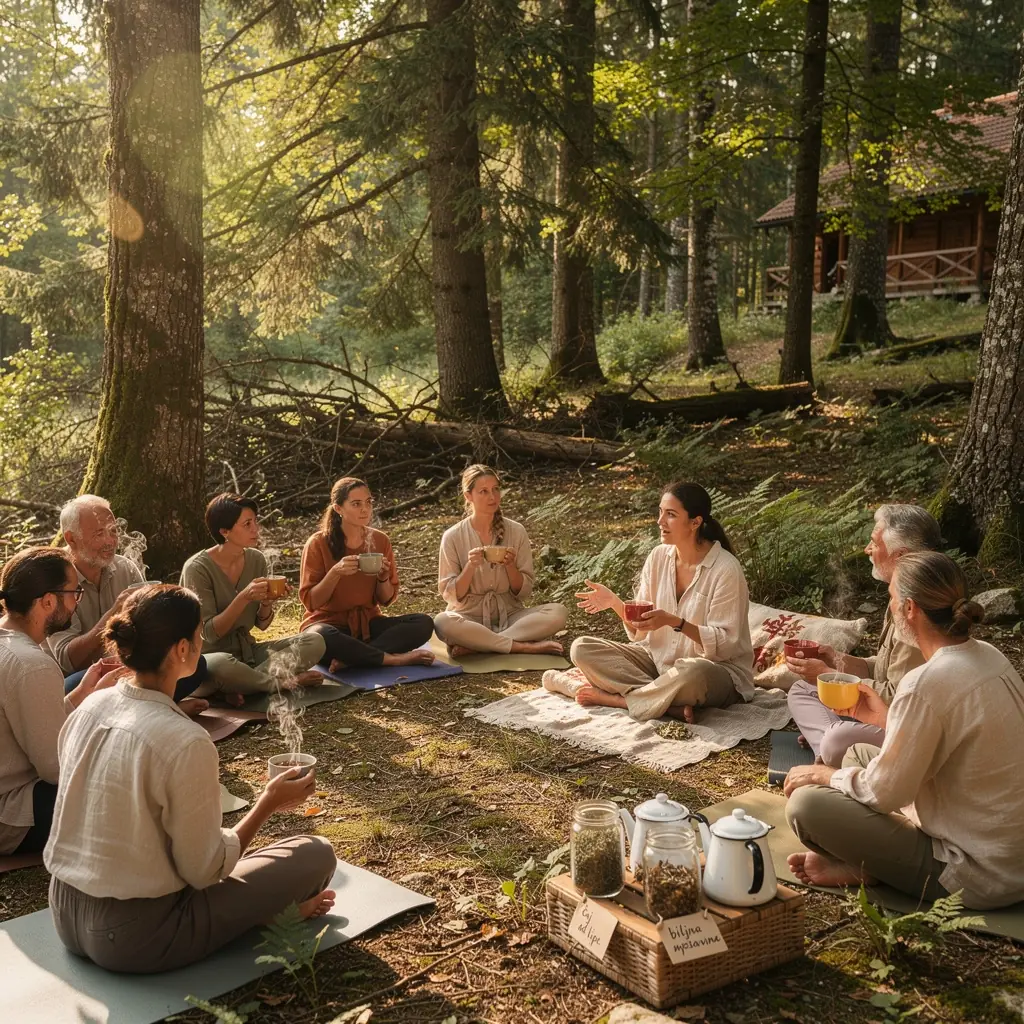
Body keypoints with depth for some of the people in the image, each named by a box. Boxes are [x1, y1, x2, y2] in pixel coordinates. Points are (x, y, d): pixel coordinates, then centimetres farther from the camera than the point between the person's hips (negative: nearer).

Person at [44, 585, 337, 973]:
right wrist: (268, 805, -5)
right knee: (316, 854, 0)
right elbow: (204, 870, -18)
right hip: (137, 938, -8)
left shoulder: (90, 708, -3)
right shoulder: (185, 742, -26)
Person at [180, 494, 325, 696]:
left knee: (315, 642, -16)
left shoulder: (257, 559, 0)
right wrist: (244, 598, -30)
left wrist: (267, 602, -17)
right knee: (221, 665, -43)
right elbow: (209, 633, -19)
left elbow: (262, 624, 6)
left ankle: (245, 684, -21)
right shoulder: (198, 568, -17)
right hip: (210, 656, -6)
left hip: (248, 651, 6)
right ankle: (284, 683, -17)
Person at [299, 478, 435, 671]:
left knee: (424, 623, -20)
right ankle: (394, 658, -24)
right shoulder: (319, 543, -10)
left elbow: (386, 600, 6)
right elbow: (310, 601, -11)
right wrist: (335, 573, -25)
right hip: (329, 623, -4)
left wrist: (383, 576, -15)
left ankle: (350, 658, -26)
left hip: (367, 623, 4)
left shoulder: (380, 540, 1)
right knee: (320, 637, -41)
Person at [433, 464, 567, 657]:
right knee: (442, 622, -36)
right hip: (470, 617, -2)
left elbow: (524, 592, 2)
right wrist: (470, 566, -21)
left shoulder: (516, 532, 0)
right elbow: (451, 595, -5)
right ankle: (525, 647, -26)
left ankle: (475, 645, -25)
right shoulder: (453, 537, -4)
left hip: (509, 615, 2)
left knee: (558, 613, -25)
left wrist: (510, 566, -17)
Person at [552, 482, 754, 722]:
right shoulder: (659, 557, 0)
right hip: (659, 659, 7)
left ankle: (610, 696, -18)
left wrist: (674, 622, -31)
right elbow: (640, 631, 4)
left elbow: (724, 644, -18)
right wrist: (613, 602, -15)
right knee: (582, 648, -10)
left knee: (691, 673, -43)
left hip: (718, 669, -6)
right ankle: (671, 704, -21)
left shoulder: (726, 569, -17)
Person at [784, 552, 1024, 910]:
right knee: (859, 753, 20)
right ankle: (866, 863, 8)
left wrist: (823, 774, -1)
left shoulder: (926, 684, -27)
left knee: (805, 803, -15)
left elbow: (883, 793, -18)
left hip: (980, 876, -9)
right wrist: (884, 717, 14)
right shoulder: (987, 656, 0)